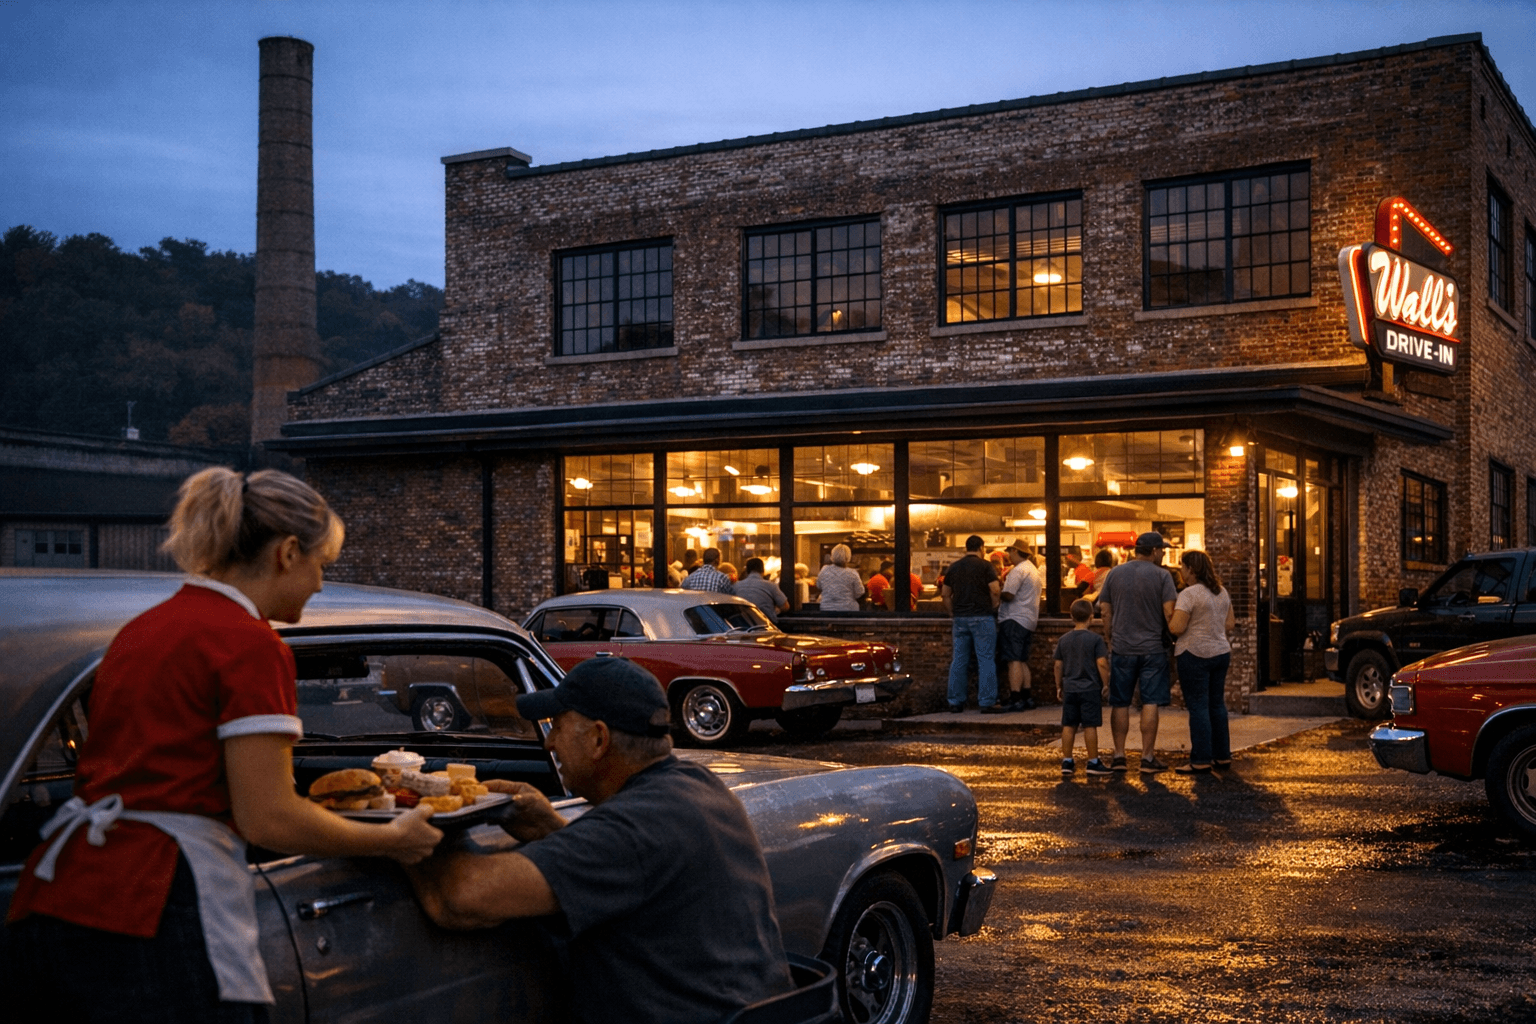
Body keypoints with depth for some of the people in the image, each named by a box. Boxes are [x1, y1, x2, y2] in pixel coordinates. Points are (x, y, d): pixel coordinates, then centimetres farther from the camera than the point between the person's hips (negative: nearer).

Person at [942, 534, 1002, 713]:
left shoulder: (953, 568, 11)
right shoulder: (985, 566, -4)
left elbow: (945, 594, 14)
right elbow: (996, 590, -12)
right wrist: (993, 608, 3)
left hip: (959, 618, 5)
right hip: (982, 618, -5)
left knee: (958, 660, 8)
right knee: (986, 660, -2)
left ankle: (955, 702, 11)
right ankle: (987, 702, -4)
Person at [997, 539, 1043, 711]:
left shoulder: (1018, 571, -13)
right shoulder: (1034, 570, 20)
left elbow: (1008, 595, -21)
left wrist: (998, 595, 0)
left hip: (1014, 620, -10)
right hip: (1029, 620, 10)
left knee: (1014, 660, -12)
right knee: (1022, 660, 14)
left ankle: (1015, 698, -16)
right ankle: (1027, 696, 13)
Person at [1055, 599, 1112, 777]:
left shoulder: (1063, 640, 5)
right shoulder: (1095, 639, -9)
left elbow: (1058, 665, 8)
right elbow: (1101, 664, -13)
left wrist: (1059, 686, 17)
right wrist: (1106, 684, -4)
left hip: (1069, 689, 4)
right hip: (1090, 689, -4)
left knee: (1068, 726, 8)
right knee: (1090, 726, 1)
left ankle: (1067, 761, 12)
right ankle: (1093, 762, 6)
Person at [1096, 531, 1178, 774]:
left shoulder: (1115, 573, 5)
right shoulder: (1162, 576, -5)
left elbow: (1105, 611, 6)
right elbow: (1169, 612, -11)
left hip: (1121, 648, 3)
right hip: (1152, 649, -3)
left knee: (1120, 703, 9)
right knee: (1150, 703, 0)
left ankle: (1119, 756, 10)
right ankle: (1148, 758, 0)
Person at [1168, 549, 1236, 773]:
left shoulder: (1189, 594, -15)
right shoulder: (1222, 592, 10)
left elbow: (1176, 627, -20)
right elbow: (1229, 624, 15)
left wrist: (1166, 621, -1)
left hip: (1195, 654, -8)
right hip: (1221, 652, 8)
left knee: (1198, 706, -4)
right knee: (1217, 704, 14)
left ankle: (1201, 760, -3)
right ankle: (1222, 755, 19)